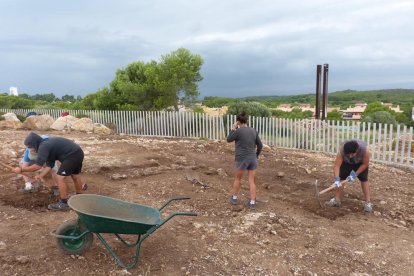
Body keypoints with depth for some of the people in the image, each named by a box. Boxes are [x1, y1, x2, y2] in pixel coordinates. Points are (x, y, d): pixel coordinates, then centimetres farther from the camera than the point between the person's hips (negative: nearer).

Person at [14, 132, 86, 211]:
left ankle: (64, 204, 7)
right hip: (78, 152, 10)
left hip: (72, 155, -10)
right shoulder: (47, 144, 16)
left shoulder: (43, 147, -13)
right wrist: (41, 175, 11)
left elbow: (37, 166, -16)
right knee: (75, 176, 25)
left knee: (60, 177, -4)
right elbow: (49, 165, 17)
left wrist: (21, 169, -7)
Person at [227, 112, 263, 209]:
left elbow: (229, 140, 1)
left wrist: (233, 129, 8)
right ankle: (252, 202, 8)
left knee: (237, 178, 15)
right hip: (252, 159, 4)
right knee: (252, 181, 8)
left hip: (241, 159, -4)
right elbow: (260, 145, 7)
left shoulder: (238, 131, -14)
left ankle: (234, 198, 28)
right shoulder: (253, 131, 3)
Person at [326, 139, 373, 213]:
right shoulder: (342, 150, -39)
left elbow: (365, 164, -24)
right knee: (341, 178, -6)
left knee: (364, 179, -10)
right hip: (346, 163, 1)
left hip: (360, 163, -1)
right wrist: (337, 179, -50)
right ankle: (337, 200, 5)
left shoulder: (364, 149, -40)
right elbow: (337, 165, -38)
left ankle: (368, 202, -1)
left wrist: (355, 174, -29)